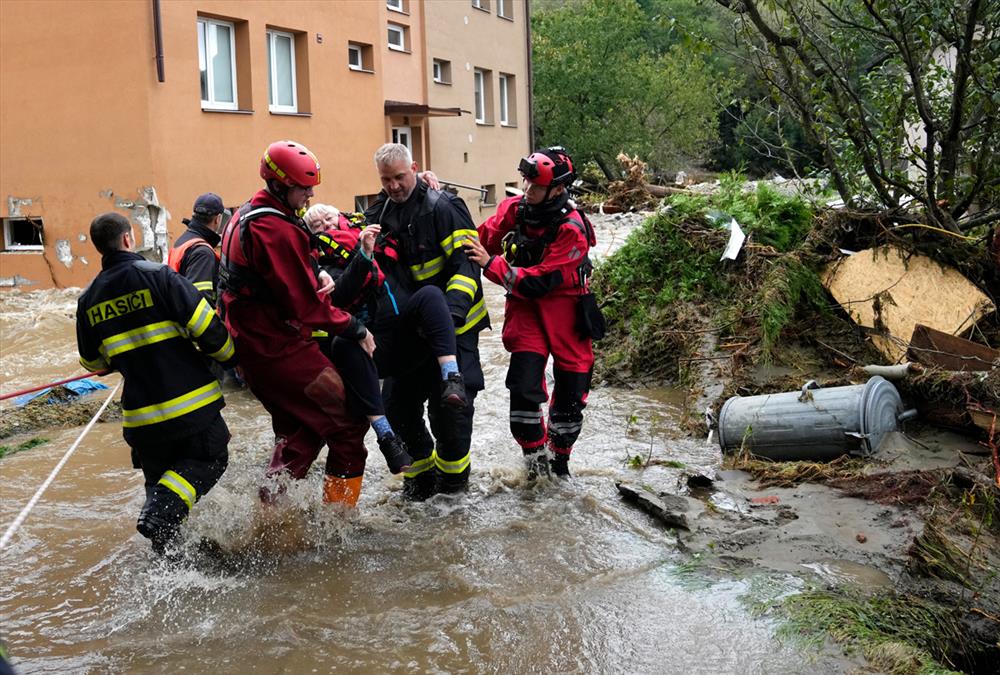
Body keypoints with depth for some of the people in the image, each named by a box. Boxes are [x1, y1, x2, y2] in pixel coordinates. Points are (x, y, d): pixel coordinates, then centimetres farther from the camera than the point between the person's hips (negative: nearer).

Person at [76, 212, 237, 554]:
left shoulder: (88, 299, 6)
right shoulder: (157, 275, -10)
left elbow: (93, 361, 16)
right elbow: (204, 325, -14)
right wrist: (231, 357, 4)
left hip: (141, 416, 5)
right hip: (190, 404, -5)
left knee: (158, 473, 23)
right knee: (209, 459, 12)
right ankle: (161, 513, -11)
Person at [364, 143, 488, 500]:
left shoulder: (442, 208, -11)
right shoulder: (378, 214, 10)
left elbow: (465, 263, -16)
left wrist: (452, 310, -27)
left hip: (450, 326, -6)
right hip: (405, 330, 6)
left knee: (449, 404, -7)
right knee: (397, 403, 6)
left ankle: (454, 473, 16)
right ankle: (421, 472, 25)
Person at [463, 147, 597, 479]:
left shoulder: (572, 229, -20)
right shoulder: (513, 209, -6)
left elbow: (539, 282, -25)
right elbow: (482, 240, 4)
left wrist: (491, 264, -28)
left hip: (565, 310, -2)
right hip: (525, 307, 2)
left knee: (570, 396, 7)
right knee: (523, 387, -14)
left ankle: (559, 460, 32)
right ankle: (536, 461, 8)